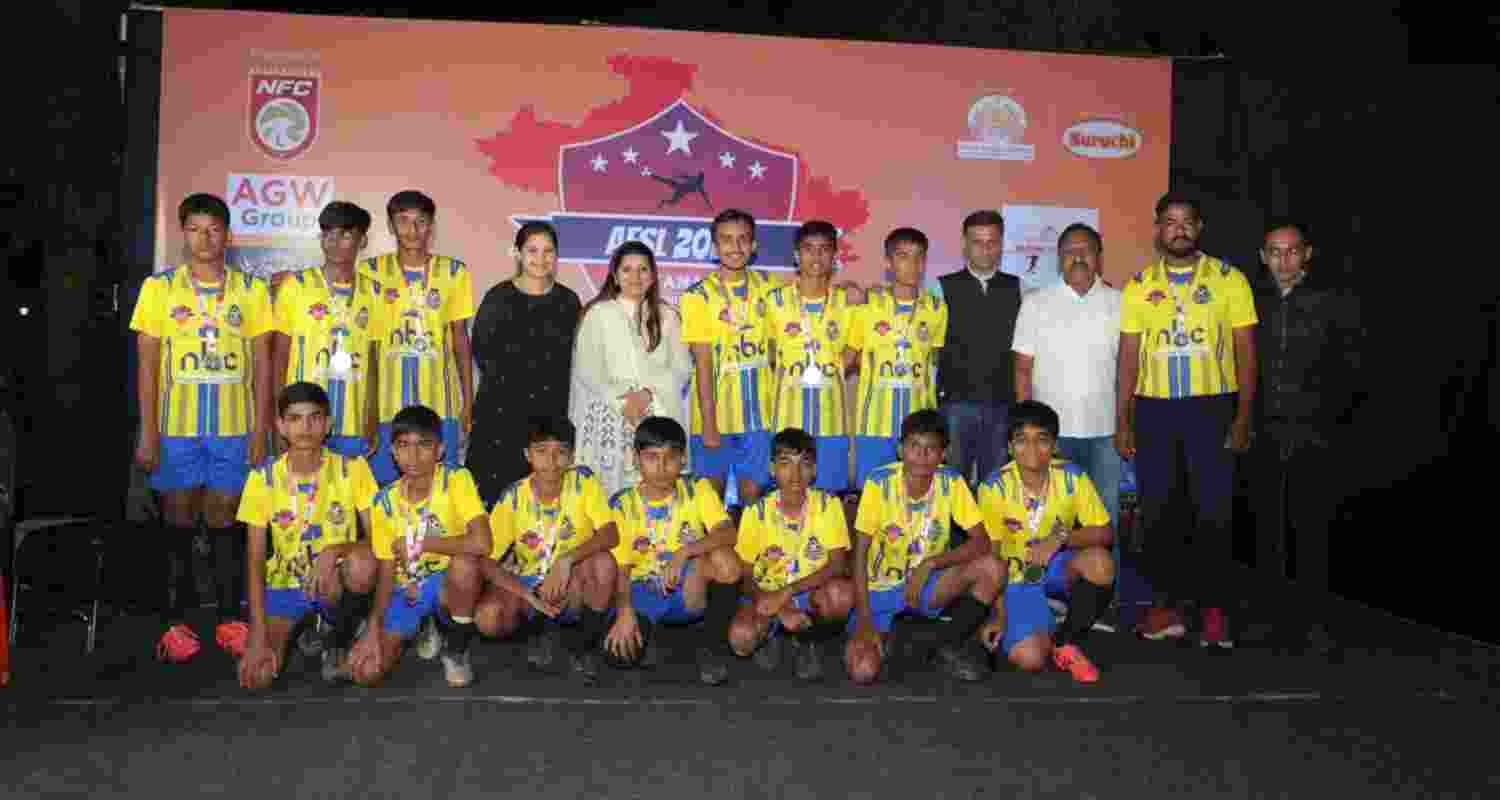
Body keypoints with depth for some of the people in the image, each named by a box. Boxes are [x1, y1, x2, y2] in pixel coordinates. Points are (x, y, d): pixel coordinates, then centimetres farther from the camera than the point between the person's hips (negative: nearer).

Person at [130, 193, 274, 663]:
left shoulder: (251, 289, 3)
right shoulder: (159, 287, 2)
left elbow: (262, 364, 3)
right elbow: (146, 364, 1)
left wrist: (261, 430, -2)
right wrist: (147, 432, -4)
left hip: (234, 427, 0)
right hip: (175, 426, 0)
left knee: (224, 519, 7)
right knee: (178, 519, 7)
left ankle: (231, 616, 17)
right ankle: (177, 620, 18)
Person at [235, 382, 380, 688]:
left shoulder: (352, 468, -11)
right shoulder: (263, 478, -8)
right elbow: (255, 562, -8)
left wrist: (335, 550, -32)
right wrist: (258, 636, -15)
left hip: (336, 584, -1)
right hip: (285, 584, 1)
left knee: (362, 564, -37)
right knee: (257, 677, -18)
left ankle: (338, 638, -6)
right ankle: (305, 622, 15)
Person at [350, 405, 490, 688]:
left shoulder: (457, 479, -18)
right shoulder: (384, 501, -5)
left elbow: (481, 544, -33)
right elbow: (386, 573, -1)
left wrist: (420, 544, -21)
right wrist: (373, 628, -17)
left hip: (449, 585, -3)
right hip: (406, 591, 3)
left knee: (465, 561, -38)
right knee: (366, 672, -16)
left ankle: (456, 649, -10)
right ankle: (423, 628, 17)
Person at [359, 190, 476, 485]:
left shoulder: (454, 271, 4)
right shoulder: (371, 270, 3)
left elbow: (460, 336, 7)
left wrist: (468, 399, 5)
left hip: (440, 403, 0)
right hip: (385, 402, 0)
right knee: (384, 485, 6)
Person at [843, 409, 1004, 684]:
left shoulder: (951, 482, -12)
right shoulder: (879, 482, -18)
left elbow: (982, 543, -14)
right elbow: (860, 553, -14)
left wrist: (929, 564, -25)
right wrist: (864, 619, -20)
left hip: (926, 583, 2)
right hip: (880, 588, -2)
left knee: (992, 567, -24)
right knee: (863, 672, -24)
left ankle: (951, 645, -1)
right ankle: (885, 636, 13)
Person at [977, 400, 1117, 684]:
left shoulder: (1072, 476, -13)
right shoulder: (995, 486, -17)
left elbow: (1104, 533, -9)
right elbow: (990, 554, -11)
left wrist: (1061, 538, -28)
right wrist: (997, 615, -13)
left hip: (1059, 568, 2)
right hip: (1017, 578, -2)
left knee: (1101, 562, -32)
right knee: (1030, 658, -25)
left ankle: (1067, 642, -7)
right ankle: (1047, 632, 15)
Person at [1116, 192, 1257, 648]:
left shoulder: (1228, 279, 2)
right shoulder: (1139, 286, 7)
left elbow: (1245, 351, 0)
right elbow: (1128, 357, 7)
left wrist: (1243, 417, -7)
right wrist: (1122, 421, 1)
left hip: (1211, 406, -2)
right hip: (1152, 408, 2)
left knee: (1215, 510, -1)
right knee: (1156, 511, 6)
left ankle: (1212, 607, 11)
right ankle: (1168, 603, 17)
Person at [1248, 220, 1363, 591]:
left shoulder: (1336, 299, -2)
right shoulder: (1252, 299, 6)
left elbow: (1352, 369, -1)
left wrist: (1334, 424, -7)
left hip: (1314, 439, -3)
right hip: (1265, 438, 3)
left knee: (1311, 533, 1)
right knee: (1266, 534, 12)